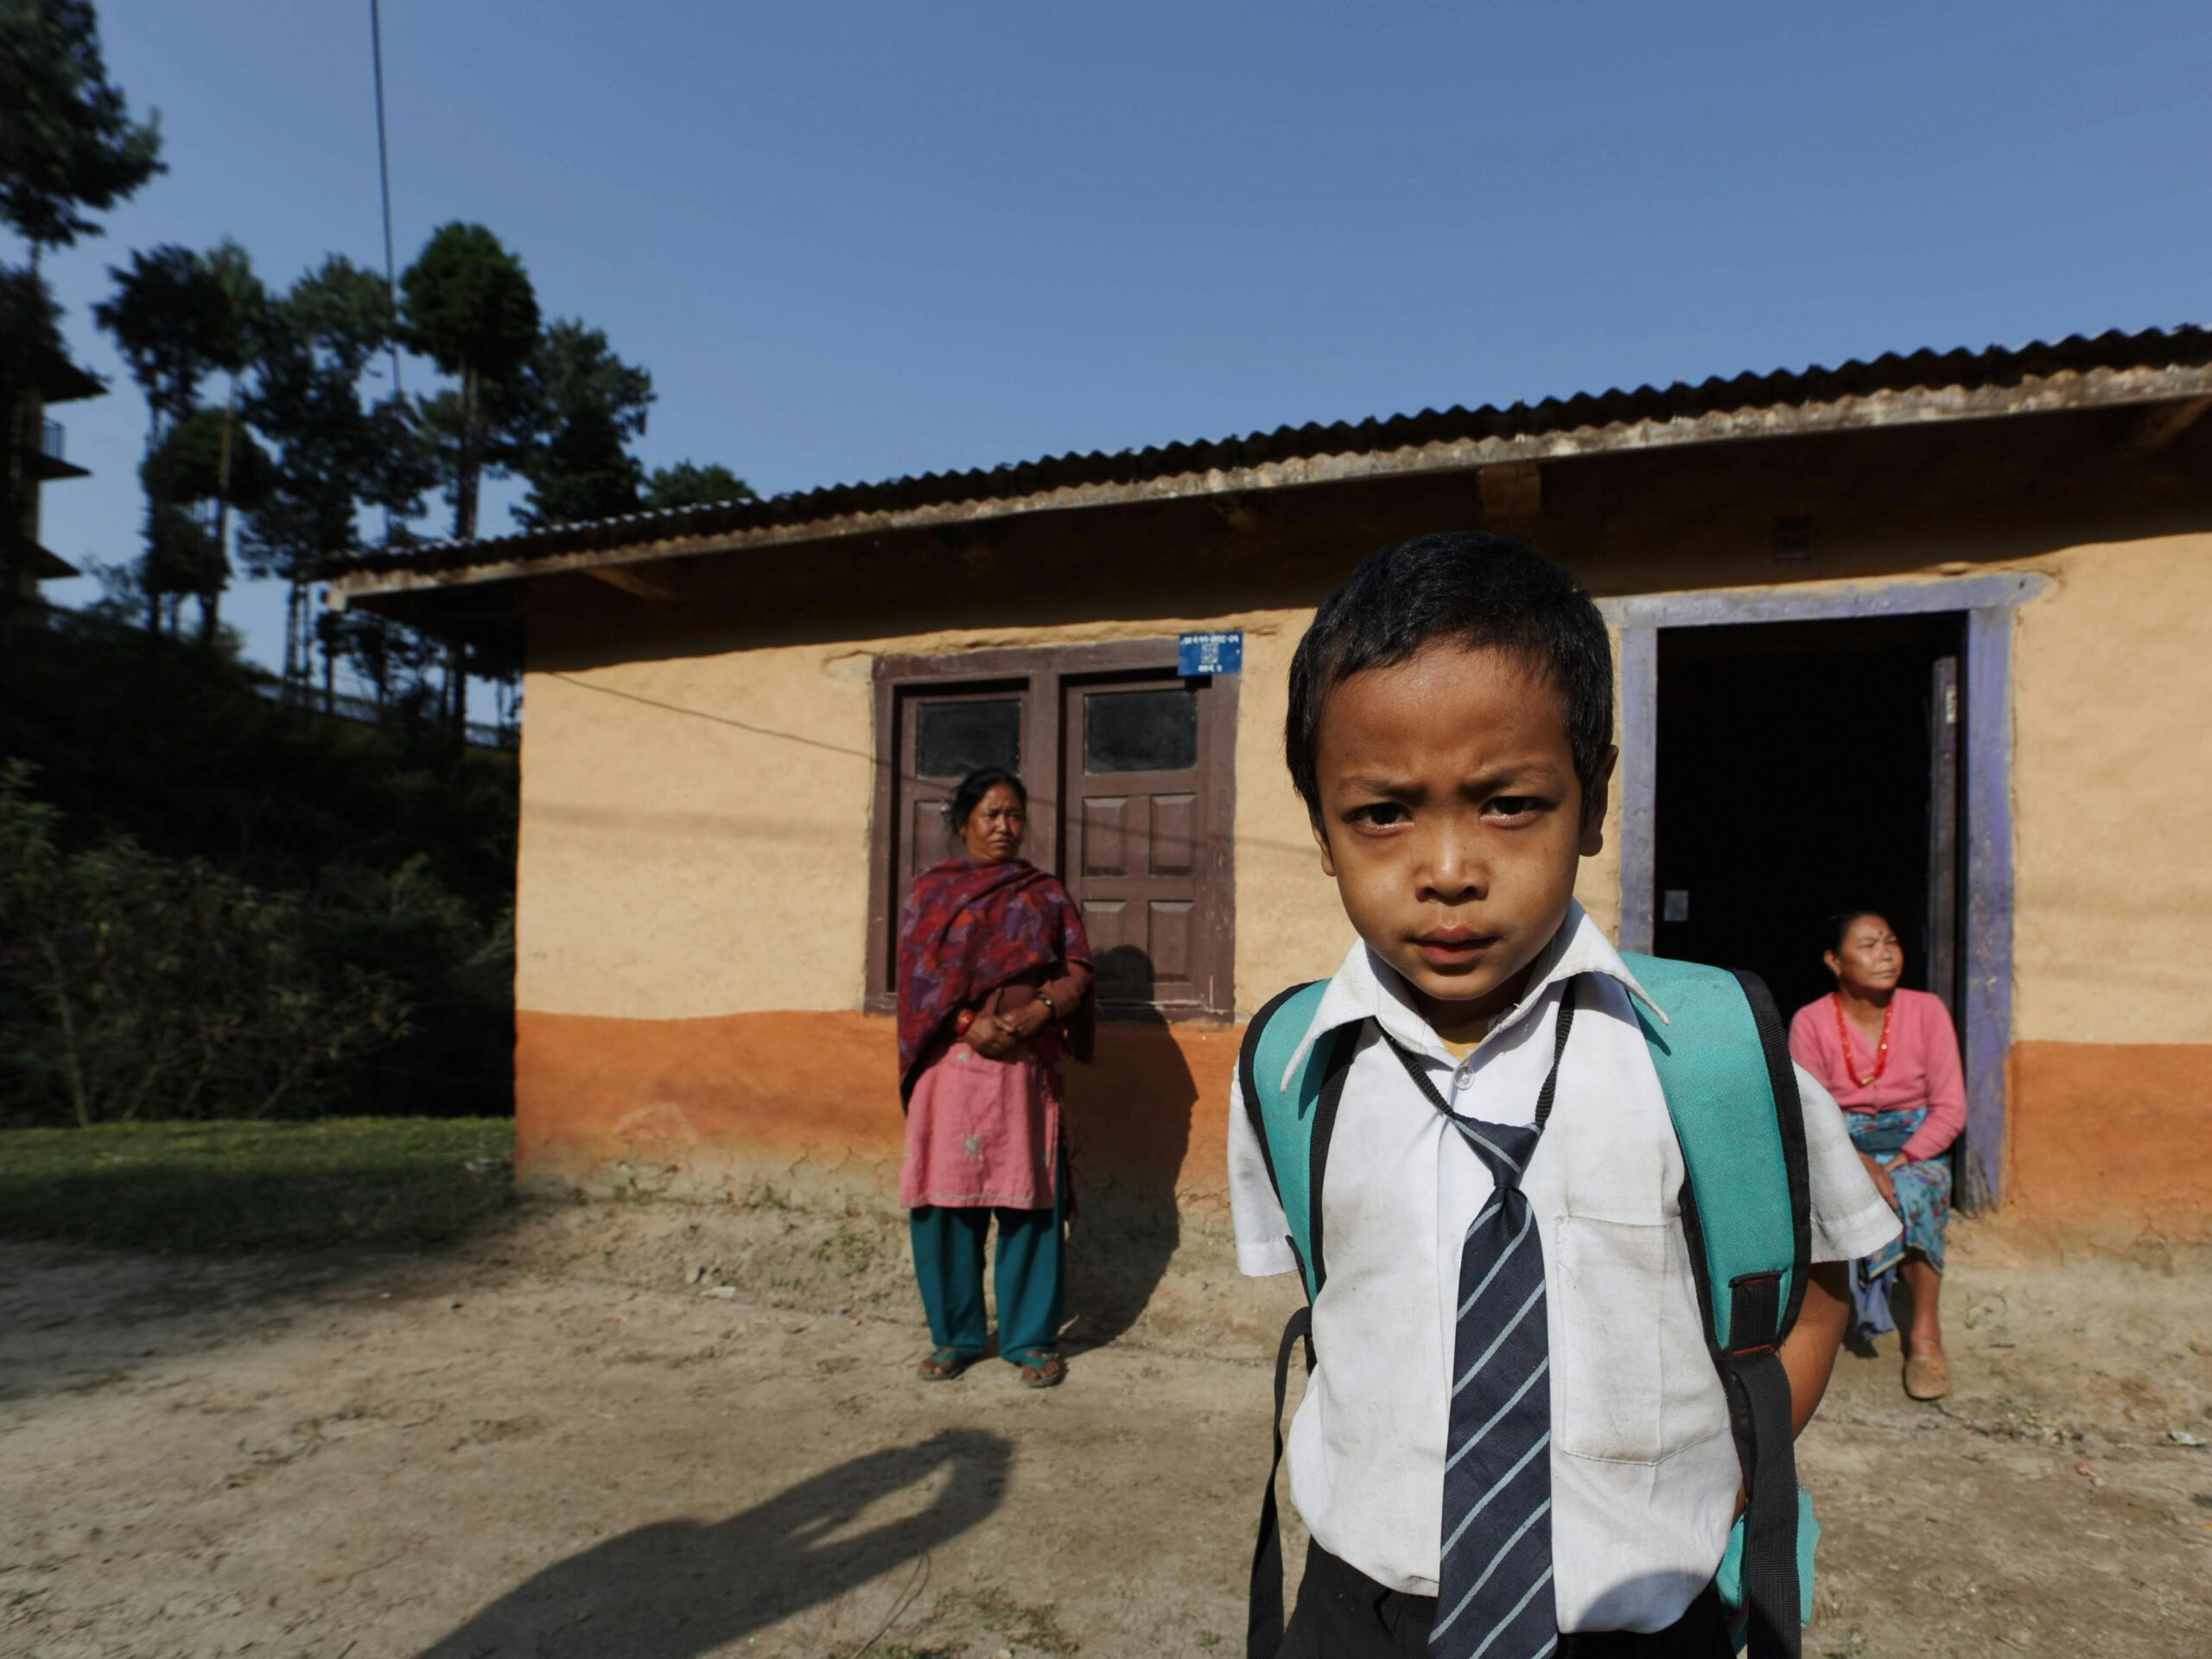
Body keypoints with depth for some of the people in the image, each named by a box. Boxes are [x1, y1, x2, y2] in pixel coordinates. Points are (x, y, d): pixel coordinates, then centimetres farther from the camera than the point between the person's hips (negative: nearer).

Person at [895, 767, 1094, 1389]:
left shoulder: (1047, 894, 13)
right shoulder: (933, 889, 10)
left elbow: (1078, 971, 7)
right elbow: (919, 973, 1)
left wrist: (1038, 1011, -12)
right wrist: (970, 1022, -13)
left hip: (1027, 1065, 0)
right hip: (952, 1062, 0)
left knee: (1029, 1201, 0)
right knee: (945, 1198, 1)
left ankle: (1031, 1338, 13)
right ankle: (954, 1336, 18)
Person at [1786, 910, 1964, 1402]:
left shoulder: (1926, 1011, -2)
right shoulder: (1810, 1022, -5)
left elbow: (1950, 1110, -4)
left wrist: (1899, 1161, -18)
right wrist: (1859, 1164, -25)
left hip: (1916, 1147, 1)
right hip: (1839, 1149, 0)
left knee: (1909, 1193, -32)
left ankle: (1924, 1329, -18)